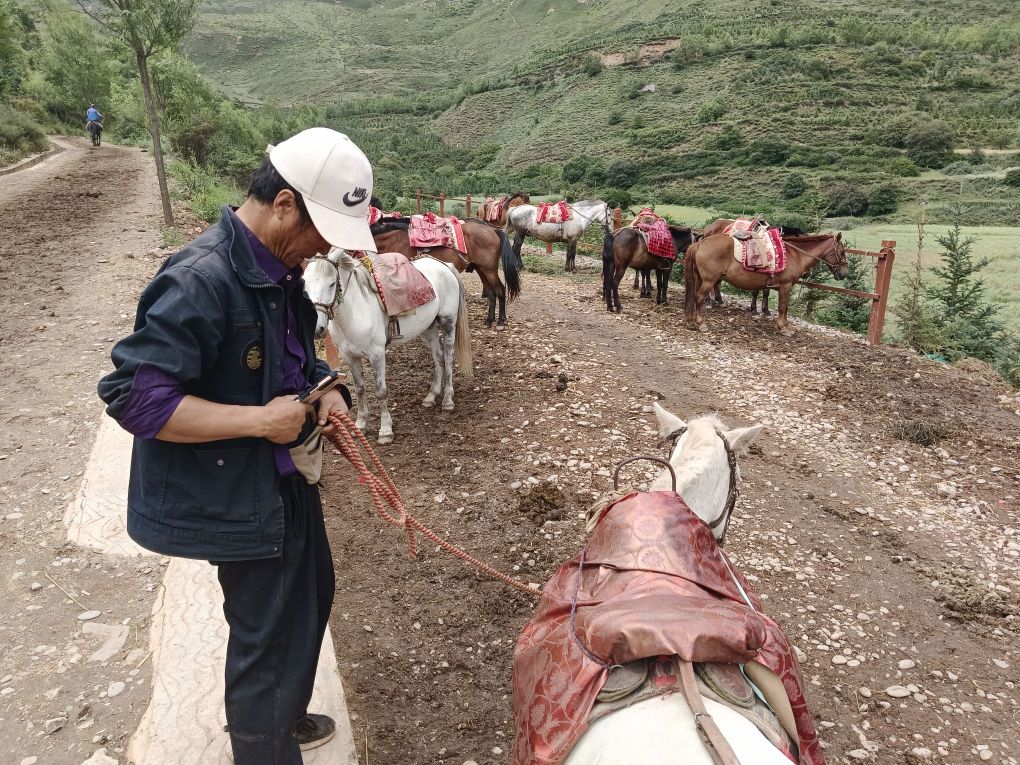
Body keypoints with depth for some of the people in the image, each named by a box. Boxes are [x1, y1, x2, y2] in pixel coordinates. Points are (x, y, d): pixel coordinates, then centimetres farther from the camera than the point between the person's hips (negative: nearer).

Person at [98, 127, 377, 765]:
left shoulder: (280, 268, 2)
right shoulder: (199, 280, -27)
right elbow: (134, 397, -28)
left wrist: (325, 391, -3)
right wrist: (260, 420, -28)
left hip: (287, 476, 10)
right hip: (240, 496, -10)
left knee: (311, 596, 27)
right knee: (269, 638, 4)